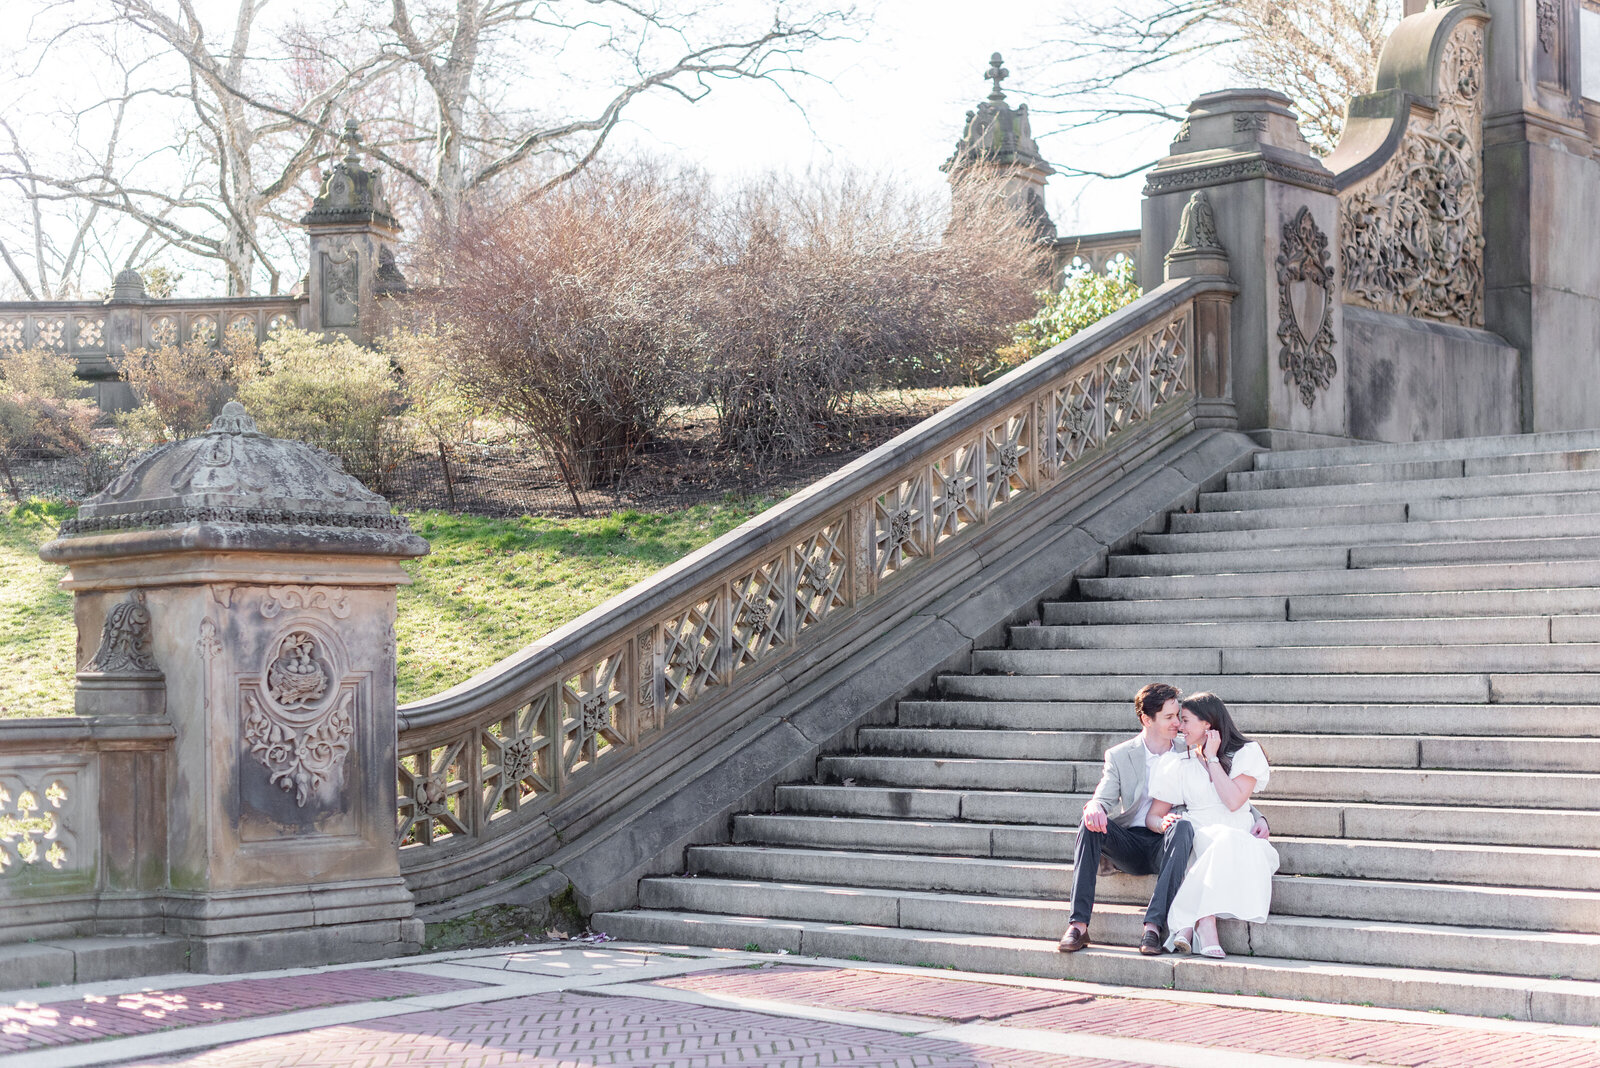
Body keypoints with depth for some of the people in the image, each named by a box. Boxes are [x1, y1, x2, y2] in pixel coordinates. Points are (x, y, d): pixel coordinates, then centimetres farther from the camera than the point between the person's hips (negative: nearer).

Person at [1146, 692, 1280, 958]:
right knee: (1224, 840, -36)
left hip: (1239, 839, 0)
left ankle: (1188, 922, -40)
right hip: (1198, 836, 0)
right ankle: (1205, 925, -47)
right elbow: (1153, 815, 12)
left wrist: (1212, 758, -4)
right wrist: (1163, 823, -12)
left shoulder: (1246, 753, 7)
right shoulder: (1177, 762, 15)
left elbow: (1234, 801, -10)